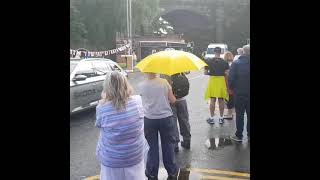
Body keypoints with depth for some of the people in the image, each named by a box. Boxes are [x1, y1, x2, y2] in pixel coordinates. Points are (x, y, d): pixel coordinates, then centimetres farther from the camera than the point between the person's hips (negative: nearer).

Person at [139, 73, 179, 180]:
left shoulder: (141, 85, -3)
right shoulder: (164, 82, -4)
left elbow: (144, 101, 8)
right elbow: (172, 100, 0)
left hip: (149, 119, 0)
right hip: (165, 118, 0)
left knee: (152, 147, 10)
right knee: (168, 146, 11)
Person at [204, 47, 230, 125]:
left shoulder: (209, 61, -4)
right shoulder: (224, 62, -4)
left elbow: (205, 72, -2)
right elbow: (227, 73, -8)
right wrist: (222, 73, 9)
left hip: (212, 80, 0)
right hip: (221, 81, 0)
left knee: (212, 101, 6)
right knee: (221, 101, 9)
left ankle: (211, 118, 11)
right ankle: (221, 118, 17)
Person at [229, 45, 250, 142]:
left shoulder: (236, 63, -10)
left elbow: (231, 78, -11)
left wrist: (232, 88, 5)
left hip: (239, 93, -2)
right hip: (248, 93, 2)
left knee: (239, 115, 6)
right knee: (249, 115, 11)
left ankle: (239, 135, 11)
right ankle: (249, 135, 18)